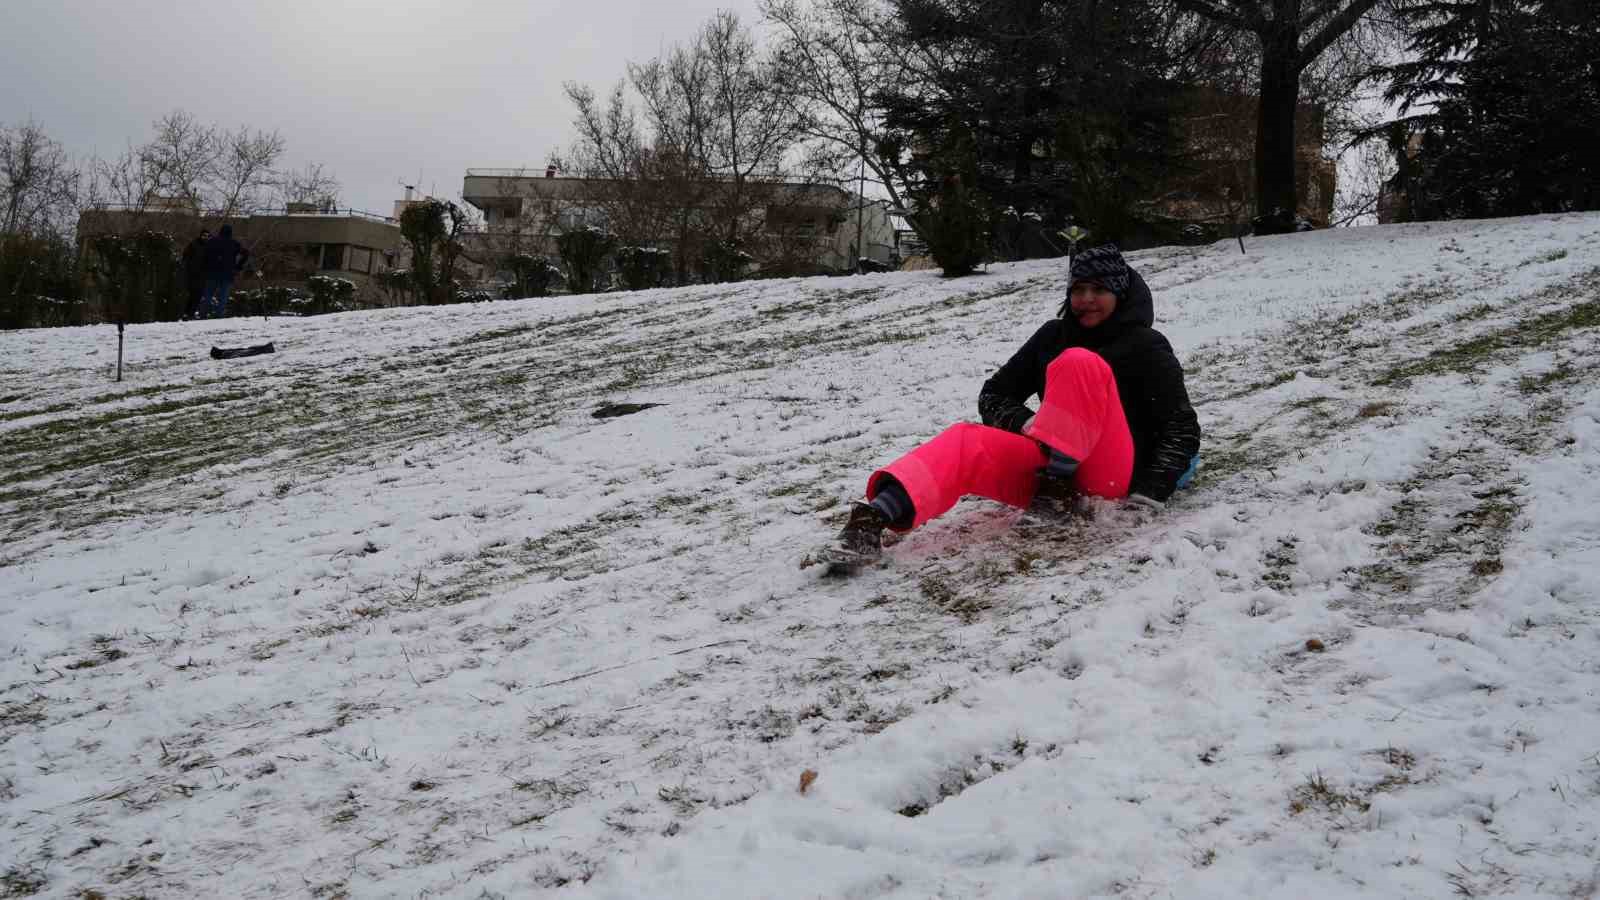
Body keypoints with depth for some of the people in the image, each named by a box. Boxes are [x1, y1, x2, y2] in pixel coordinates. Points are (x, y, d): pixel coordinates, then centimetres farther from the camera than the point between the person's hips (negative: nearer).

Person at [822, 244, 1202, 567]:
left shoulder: (1147, 347, 3)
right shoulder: (1053, 335, 15)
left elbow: (1182, 427, -3)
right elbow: (993, 395, 15)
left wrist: (1150, 493, -18)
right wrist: (1025, 423, -8)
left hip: (1114, 478, -4)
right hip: (1053, 471, 4)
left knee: (1079, 363, -25)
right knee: (965, 441, -27)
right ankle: (874, 519, -50)